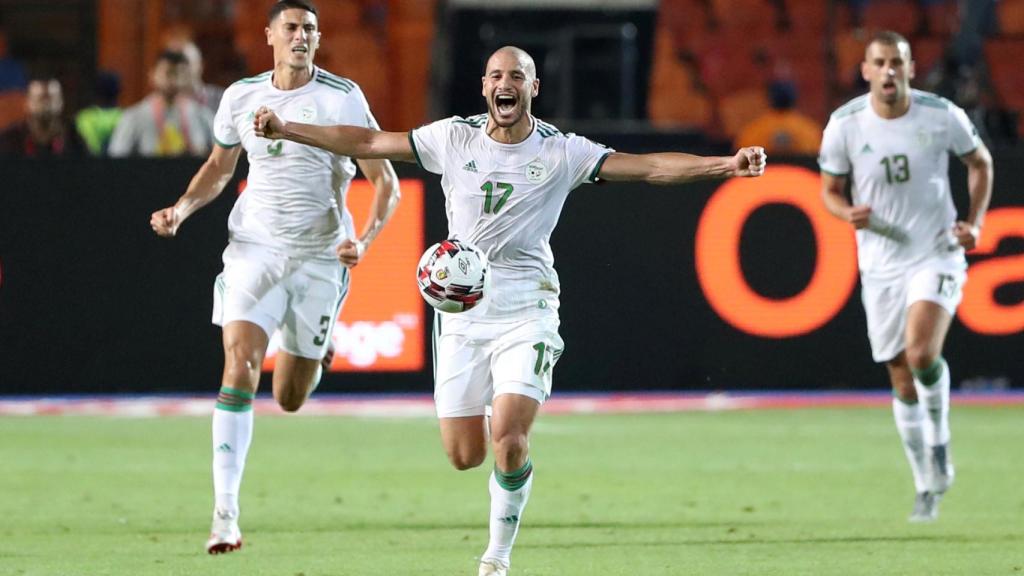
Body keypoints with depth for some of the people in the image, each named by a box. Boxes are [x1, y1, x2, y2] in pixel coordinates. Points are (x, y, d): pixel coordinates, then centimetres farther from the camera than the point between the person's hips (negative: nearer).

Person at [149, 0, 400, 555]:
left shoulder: (343, 98, -6)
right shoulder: (240, 96, 3)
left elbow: (385, 182, -3)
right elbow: (219, 166, 20)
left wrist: (364, 239, -19)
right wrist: (181, 208, 2)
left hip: (320, 258, -1)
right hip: (253, 247, 1)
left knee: (290, 400, 6)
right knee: (240, 366, -20)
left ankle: (311, 353, 46)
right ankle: (225, 513, -21)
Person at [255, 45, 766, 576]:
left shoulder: (560, 152, -3)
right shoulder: (453, 138, 3)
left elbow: (647, 168, -9)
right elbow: (368, 143, 8)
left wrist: (725, 165, -20)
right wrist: (287, 130, 5)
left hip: (527, 309, -2)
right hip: (461, 310, 2)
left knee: (508, 443, -18)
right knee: (464, 457, 1)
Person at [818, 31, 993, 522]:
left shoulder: (941, 116, -8)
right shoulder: (845, 125, -6)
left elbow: (980, 163, 9)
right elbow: (829, 191, 6)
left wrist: (974, 222, -3)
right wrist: (849, 212, -17)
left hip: (937, 255, -2)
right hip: (881, 264, 2)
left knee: (922, 353, -26)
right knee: (901, 378, 5)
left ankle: (939, 436, 3)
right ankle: (927, 487, 20)